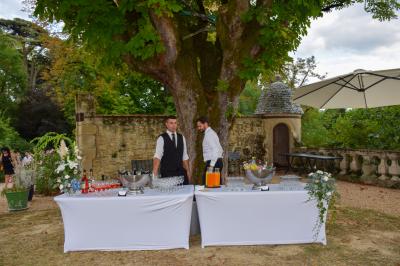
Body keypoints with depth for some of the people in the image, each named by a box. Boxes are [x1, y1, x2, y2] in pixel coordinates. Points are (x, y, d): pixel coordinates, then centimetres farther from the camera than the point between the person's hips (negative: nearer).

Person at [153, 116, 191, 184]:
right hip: (167, 173, -4)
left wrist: (188, 172, 10)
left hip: (181, 172, 4)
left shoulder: (181, 137, 10)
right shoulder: (161, 138, -6)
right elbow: (157, 156, -16)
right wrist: (155, 173, -28)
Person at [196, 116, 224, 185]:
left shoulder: (209, 134, -12)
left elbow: (215, 150, -22)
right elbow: (220, 150, 22)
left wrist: (211, 165, -22)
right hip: (215, 162, 10)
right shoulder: (210, 133, 19)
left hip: (213, 163, -10)